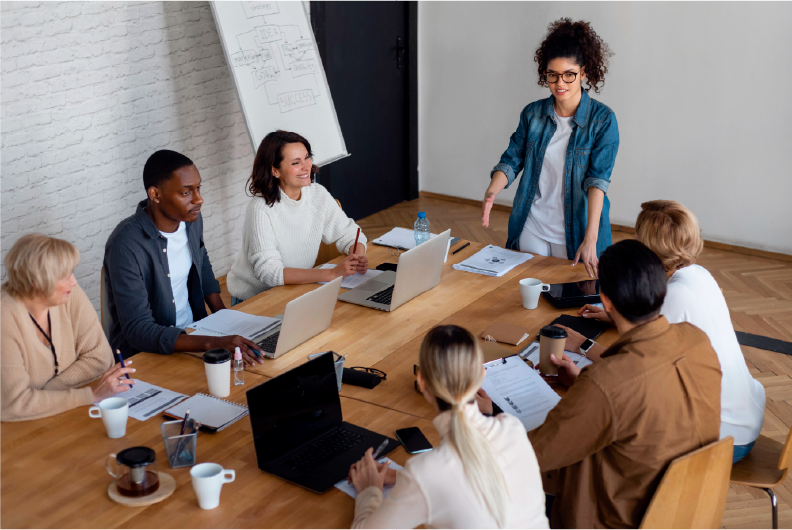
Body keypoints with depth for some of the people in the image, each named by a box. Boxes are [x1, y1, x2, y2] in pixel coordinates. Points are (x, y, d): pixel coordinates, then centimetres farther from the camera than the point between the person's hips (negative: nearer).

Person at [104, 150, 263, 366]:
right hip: (143, 354, -7)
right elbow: (138, 331, -27)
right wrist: (212, 343, -38)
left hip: (192, 330, 7)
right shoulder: (126, 246, -24)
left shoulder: (191, 218, -1)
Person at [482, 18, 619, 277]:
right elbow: (511, 160, 2)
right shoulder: (533, 113, 2)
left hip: (576, 232, -3)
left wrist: (590, 239, -28)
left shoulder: (602, 119, -10)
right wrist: (491, 193, -20)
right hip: (531, 229, 3)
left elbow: (598, 179, -18)